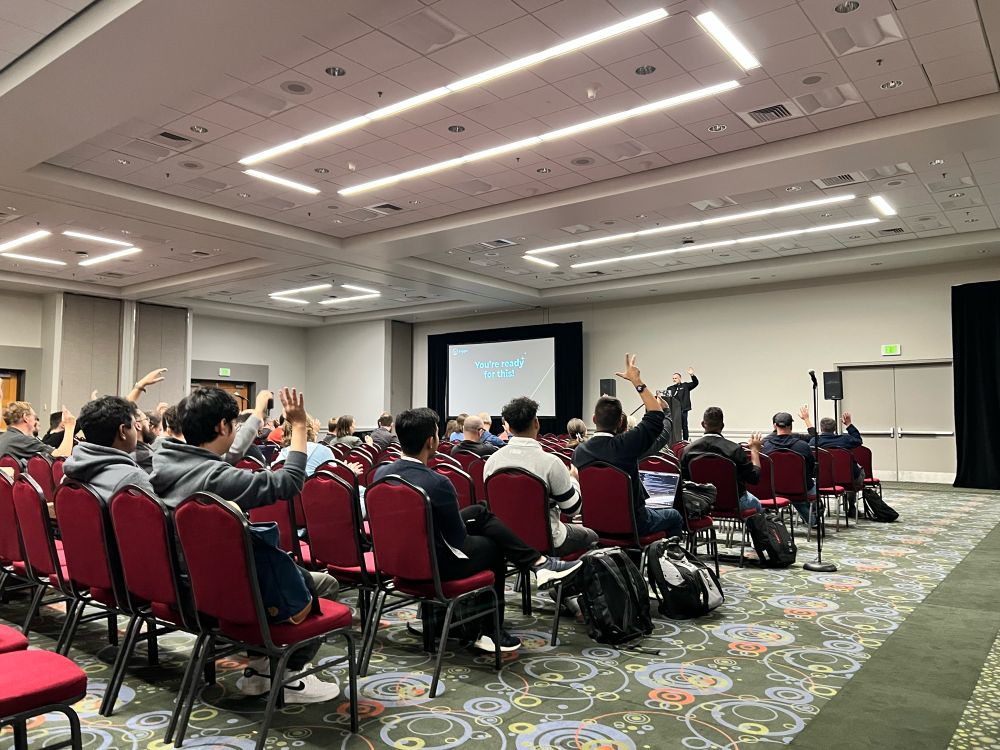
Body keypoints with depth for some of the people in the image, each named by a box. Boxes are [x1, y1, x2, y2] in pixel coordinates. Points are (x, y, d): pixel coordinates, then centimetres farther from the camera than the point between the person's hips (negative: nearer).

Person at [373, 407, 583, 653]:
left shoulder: (381, 473, -7)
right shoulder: (437, 483, -29)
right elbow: (459, 538, -15)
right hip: (435, 567, -7)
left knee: (479, 512, 17)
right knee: (493, 546, 21)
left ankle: (539, 562, 23)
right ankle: (490, 631, 32)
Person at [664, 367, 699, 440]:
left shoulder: (685, 386, 7)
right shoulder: (670, 389, 14)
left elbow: (695, 383, -3)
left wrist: (692, 375, -18)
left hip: (683, 410, -2)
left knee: (684, 426, 4)